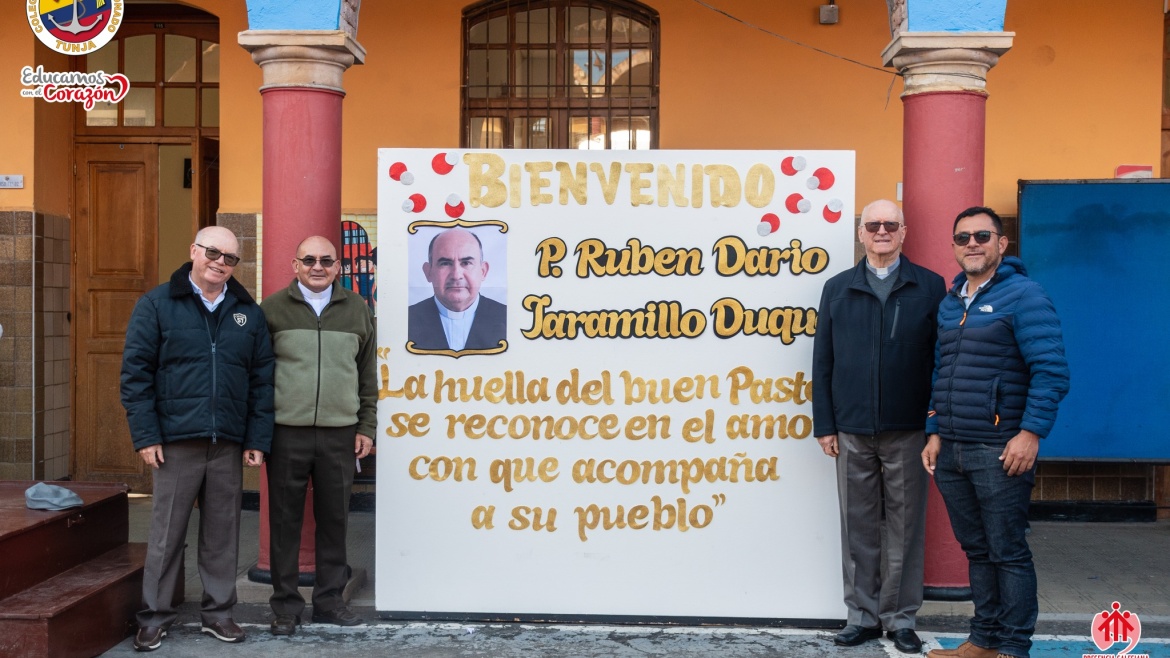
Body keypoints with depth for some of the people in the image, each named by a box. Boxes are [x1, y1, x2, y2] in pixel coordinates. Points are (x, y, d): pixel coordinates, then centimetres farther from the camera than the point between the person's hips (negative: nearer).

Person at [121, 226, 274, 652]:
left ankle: (218, 611, 22)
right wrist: (145, 435, -8)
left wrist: (258, 439, 3)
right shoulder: (157, 305, 2)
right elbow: (135, 372, -2)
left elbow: (262, 379, 9)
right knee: (167, 530, 4)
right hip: (176, 440, -2)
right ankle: (155, 616, 16)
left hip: (229, 444, 3)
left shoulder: (249, 312, 10)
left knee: (222, 531, 9)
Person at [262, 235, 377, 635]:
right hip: (286, 433, -2)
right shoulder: (273, 309, 4)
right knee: (285, 520, 4)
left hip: (340, 434, 2)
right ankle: (286, 606, 15)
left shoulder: (356, 310, 10)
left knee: (334, 519, 8)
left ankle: (329, 600, 21)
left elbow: (368, 374, 13)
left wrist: (366, 426, 8)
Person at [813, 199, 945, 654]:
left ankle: (900, 617, 16)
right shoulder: (838, 289, 9)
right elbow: (822, 361, 8)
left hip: (908, 430, -1)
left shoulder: (930, 287, 4)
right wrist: (824, 425, 3)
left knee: (905, 527, 5)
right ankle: (863, 615, 17)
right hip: (852, 431, 2)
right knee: (858, 528, 6)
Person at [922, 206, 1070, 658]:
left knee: (1008, 553, 0)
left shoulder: (1023, 295, -7)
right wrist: (935, 432, 16)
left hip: (999, 451, -7)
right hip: (951, 451, 7)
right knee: (976, 551, 14)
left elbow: (1052, 371, -13)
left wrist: (1031, 433, -18)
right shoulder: (949, 304, 16)